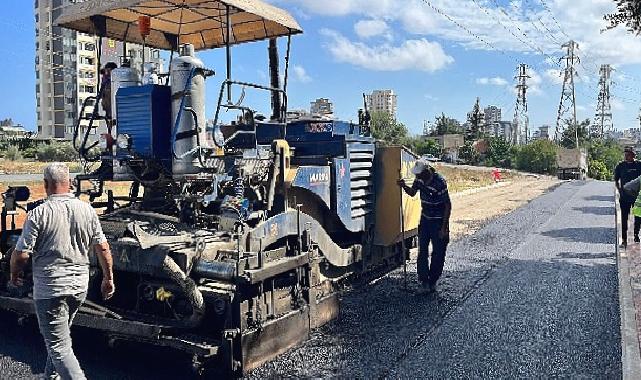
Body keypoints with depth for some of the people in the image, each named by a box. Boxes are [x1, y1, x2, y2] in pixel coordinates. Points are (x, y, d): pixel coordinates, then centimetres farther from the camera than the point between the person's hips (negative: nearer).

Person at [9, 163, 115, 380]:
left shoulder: (39, 214, -14)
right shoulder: (87, 210, -1)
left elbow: (21, 254, -13)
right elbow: (103, 248, 2)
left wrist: (15, 275, 8)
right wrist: (108, 278, 12)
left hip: (49, 288, -5)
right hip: (80, 286, 6)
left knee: (59, 346, 1)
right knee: (59, 336, 26)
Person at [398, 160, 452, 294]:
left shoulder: (439, 182, -25)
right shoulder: (420, 179, -5)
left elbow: (448, 205, -20)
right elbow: (412, 192, 14)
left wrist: (444, 227, -20)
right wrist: (404, 186, -10)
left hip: (438, 221, -6)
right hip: (425, 219, 6)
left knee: (438, 253, 4)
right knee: (422, 252, 3)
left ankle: (432, 281, 19)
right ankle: (424, 282, 11)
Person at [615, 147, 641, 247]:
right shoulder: (620, 165, -1)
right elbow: (616, 180, 8)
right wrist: (620, 190, -3)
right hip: (624, 196, 0)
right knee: (624, 218, 5)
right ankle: (624, 239, 13)